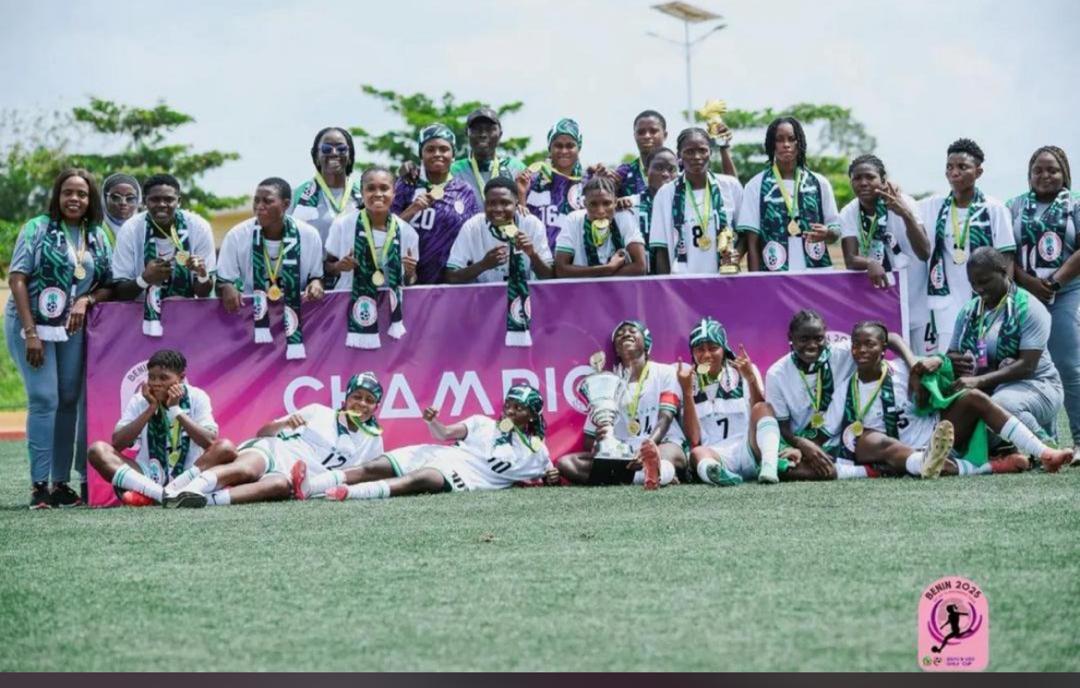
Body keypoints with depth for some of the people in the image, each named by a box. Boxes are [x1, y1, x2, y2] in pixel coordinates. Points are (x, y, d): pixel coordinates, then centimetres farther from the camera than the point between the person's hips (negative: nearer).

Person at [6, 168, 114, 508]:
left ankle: (62, 482, 11)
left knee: (69, 401, 4)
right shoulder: (38, 229, -3)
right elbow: (17, 279, -8)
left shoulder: (98, 237, 9)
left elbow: (110, 286, 10)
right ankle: (39, 484, -8)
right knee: (44, 399, -11)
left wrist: (87, 299, -13)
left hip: (73, 328, 5)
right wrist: (30, 333, -15)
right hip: (32, 325, -5)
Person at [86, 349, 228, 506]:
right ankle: (162, 493, -39)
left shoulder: (197, 398, -1)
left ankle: (147, 494, -35)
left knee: (225, 447, -27)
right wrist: (151, 409, -13)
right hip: (148, 477, 1)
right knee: (97, 449, -19)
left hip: (188, 477, -1)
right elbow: (117, 444, -9)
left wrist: (176, 410, -16)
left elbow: (210, 441, -15)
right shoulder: (139, 401, 2)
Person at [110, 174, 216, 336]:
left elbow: (203, 293, -6)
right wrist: (145, 279, -28)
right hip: (143, 315, -1)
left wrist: (202, 274, -28)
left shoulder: (199, 228, -11)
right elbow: (120, 292, -9)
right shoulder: (130, 230, -11)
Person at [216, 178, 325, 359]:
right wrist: (227, 288, -20)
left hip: (295, 321, 0)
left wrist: (315, 284, -11)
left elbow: (316, 276, 11)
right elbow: (222, 281, 2)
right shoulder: (237, 236, -6)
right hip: (249, 321, 0)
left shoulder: (309, 235, -4)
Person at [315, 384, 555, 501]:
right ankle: (306, 487, -29)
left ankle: (347, 492, -57)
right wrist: (432, 421, -12)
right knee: (373, 469, -15)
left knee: (419, 480, -36)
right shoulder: (484, 424, 18)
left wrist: (551, 478, -3)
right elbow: (445, 433, 9)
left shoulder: (536, 451, 12)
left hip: (466, 478, -4)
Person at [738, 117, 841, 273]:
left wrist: (826, 233, -11)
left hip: (816, 273, 2)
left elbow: (836, 231, 12)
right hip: (774, 276, -2)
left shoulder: (819, 183, 9)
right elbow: (752, 243, 3)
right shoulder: (756, 185, 4)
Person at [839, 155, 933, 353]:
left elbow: (924, 253, -22)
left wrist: (906, 215, -37)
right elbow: (850, 260, -12)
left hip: (912, 305, -2)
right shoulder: (848, 213, -4)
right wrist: (870, 263, -35)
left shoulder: (903, 203, -14)